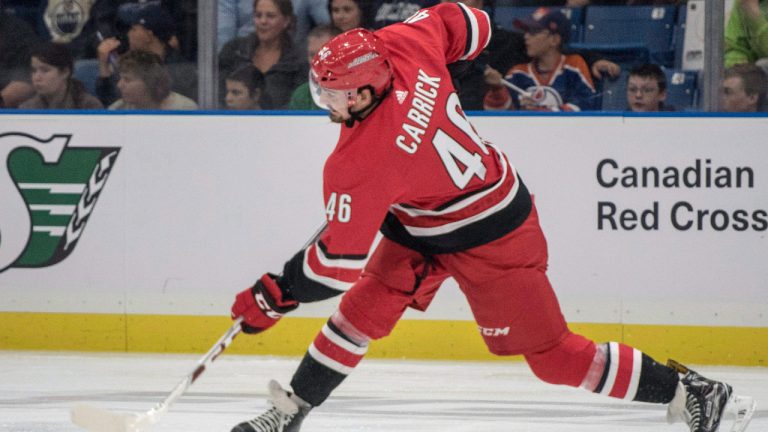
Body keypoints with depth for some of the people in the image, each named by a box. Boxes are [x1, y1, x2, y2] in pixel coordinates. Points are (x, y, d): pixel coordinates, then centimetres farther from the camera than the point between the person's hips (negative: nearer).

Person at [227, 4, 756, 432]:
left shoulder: (361, 162, -33)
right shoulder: (403, 46, -16)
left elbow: (341, 260, -26)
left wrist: (274, 296, -14)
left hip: (488, 240, -10)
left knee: (549, 351, -1)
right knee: (366, 306, 7)